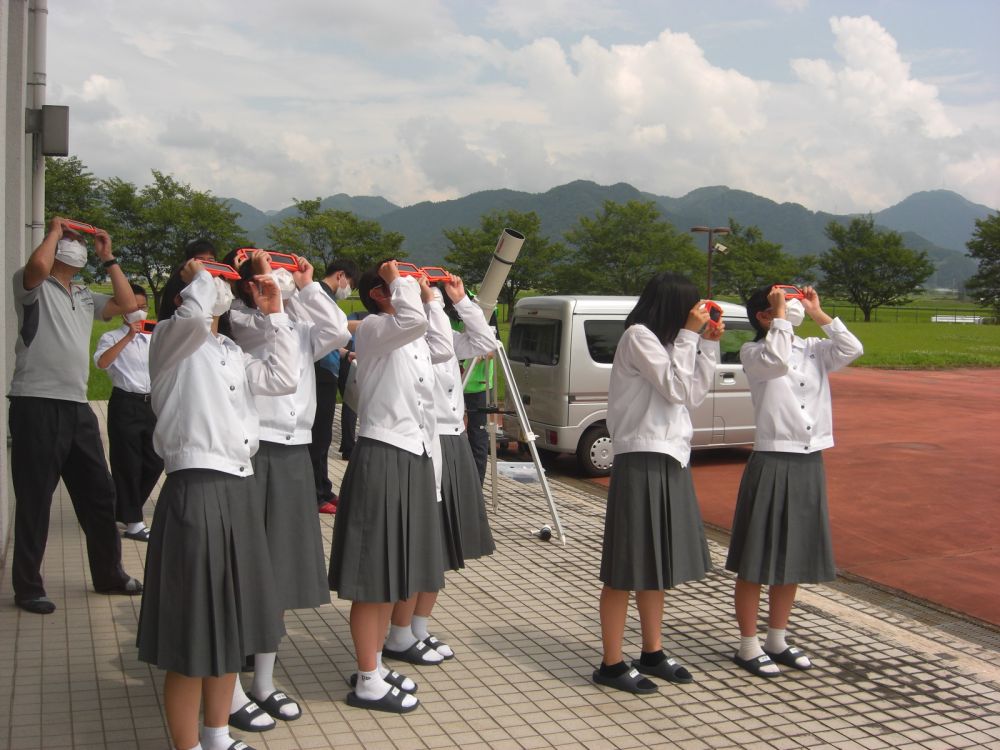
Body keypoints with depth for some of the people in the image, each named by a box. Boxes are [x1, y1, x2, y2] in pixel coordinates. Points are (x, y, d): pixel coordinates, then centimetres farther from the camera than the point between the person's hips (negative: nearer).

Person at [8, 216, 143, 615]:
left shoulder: (85, 297, 20)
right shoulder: (33, 286, -1)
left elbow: (128, 304, 13)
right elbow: (38, 264, -23)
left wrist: (108, 258, 15)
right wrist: (54, 229, -5)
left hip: (78, 407, 7)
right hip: (37, 406, -7)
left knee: (98, 494, 12)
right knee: (35, 499, 0)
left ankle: (108, 574, 25)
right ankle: (28, 587, 11)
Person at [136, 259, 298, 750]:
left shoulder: (232, 354, 19)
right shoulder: (172, 340, -3)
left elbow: (283, 379, 11)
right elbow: (195, 313, -25)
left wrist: (274, 315, 13)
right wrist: (197, 277, -5)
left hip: (239, 490, 8)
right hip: (197, 492, -8)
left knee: (229, 622, 17)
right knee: (194, 629, -1)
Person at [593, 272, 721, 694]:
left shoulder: (665, 340, 17)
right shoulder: (638, 336, -11)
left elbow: (693, 395, 14)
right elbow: (676, 387, -16)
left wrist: (708, 344, 9)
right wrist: (689, 335, -11)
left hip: (669, 461, 10)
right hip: (641, 462, -9)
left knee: (655, 563, 16)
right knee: (627, 568, -3)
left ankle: (652, 654, 26)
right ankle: (611, 665, 4)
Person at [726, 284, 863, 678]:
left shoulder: (813, 350, 9)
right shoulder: (753, 353, -6)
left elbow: (852, 349, -6)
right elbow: (777, 360, -27)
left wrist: (818, 314, -2)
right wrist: (780, 315, -17)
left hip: (809, 464, 6)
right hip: (771, 464, -6)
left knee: (794, 557, 15)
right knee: (756, 560, 1)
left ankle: (777, 641, 28)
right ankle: (748, 646, 13)